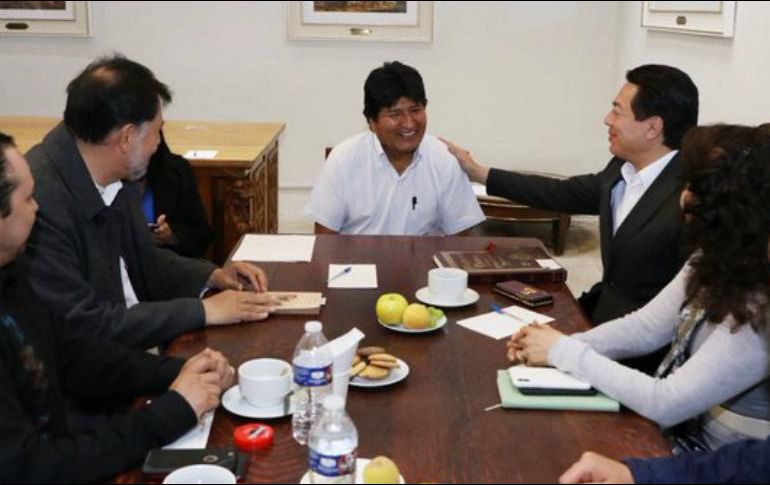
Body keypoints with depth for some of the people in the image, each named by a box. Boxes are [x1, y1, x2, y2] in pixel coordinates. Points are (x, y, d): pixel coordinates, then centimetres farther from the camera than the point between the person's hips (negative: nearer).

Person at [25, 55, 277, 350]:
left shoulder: (116, 177, -1)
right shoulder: (39, 200, -24)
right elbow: (82, 325, -23)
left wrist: (212, 276, 1)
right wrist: (202, 310, -19)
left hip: (134, 343, 7)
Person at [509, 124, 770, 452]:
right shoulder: (719, 263, -3)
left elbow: (666, 404, -28)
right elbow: (646, 326, 3)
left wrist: (565, 352, -20)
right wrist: (561, 345, -12)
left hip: (707, 466, -7)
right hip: (671, 430, 7)